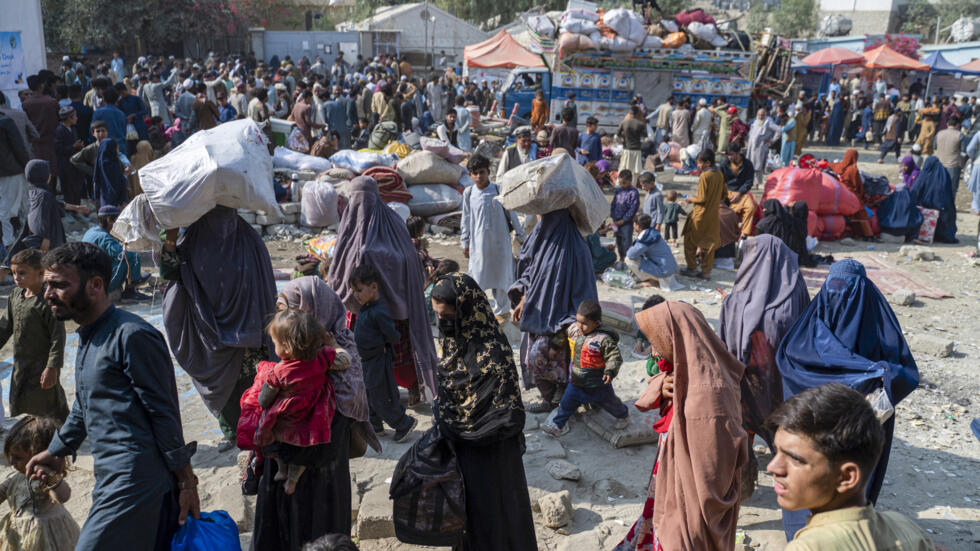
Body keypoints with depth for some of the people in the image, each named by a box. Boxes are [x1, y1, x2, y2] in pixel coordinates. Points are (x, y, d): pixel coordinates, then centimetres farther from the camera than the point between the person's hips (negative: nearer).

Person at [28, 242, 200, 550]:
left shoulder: (132, 336, -14)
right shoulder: (87, 337, 16)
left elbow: (164, 413, -14)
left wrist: (185, 482, -12)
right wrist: (56, 451, 38)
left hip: (134, 484, -9)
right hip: (111, 480, 9)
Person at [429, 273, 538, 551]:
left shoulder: (490, 352, -28)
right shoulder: (455, 338, -3)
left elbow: (509, 416, -27)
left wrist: (451, 423, -21)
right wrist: (443, 419, 1)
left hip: (489, 455, -7)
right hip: (460, 447, 8)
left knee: (489, 517, 11)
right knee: (466, 507, 24)